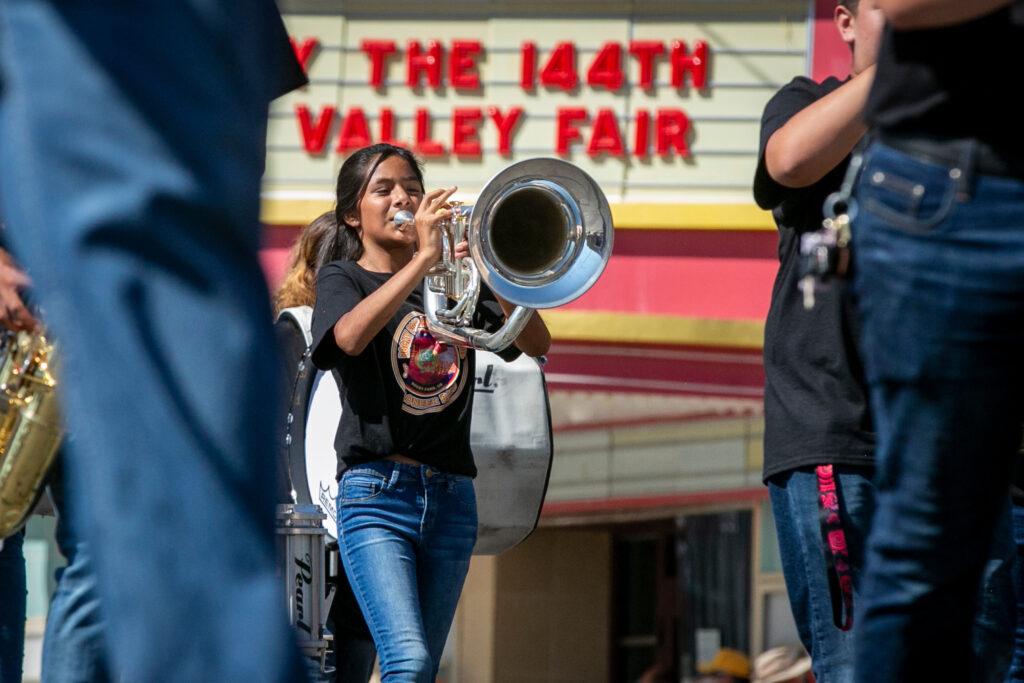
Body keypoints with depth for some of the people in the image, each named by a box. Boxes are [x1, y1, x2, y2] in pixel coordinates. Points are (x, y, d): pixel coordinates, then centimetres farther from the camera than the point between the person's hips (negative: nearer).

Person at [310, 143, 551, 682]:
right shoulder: (343, 279, 6)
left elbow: (536, 344, 2)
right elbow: (351, 335, -19)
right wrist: (422, 259, -25)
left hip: (451, 496, 5)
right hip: (377, 492, -5)